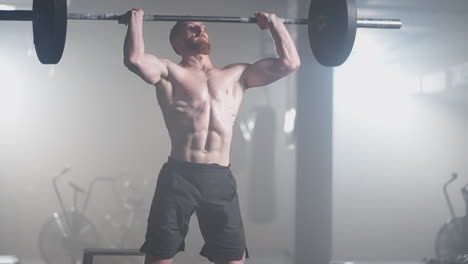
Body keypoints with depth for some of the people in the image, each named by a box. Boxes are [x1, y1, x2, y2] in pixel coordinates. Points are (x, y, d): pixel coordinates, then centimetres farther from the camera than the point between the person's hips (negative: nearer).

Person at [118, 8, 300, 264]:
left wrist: (273, 22, 20)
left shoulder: (237, 75, 19)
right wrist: (136, 18, 1)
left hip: (220, 179, 3)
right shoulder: (169, 72, 9)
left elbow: (289, 62, 13)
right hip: (178, 176, -3)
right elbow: (135, 60, -12)